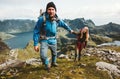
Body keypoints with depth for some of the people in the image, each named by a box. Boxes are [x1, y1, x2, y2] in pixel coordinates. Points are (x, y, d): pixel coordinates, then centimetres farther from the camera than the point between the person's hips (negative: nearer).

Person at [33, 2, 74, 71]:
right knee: (43, 56, -21)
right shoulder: (42, 19, -24)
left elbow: (64, 24, 12)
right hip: (44, 40, -4)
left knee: (54, 53, 24)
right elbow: (36, 31, -18)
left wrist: (70, 30, 27)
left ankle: (53, 63, 56)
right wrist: (35, 44, -20)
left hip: (53, 40, 5)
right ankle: (47, 65, 14)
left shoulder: (57, 20, -10)